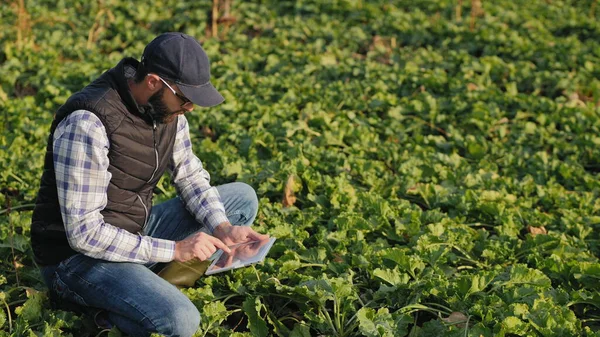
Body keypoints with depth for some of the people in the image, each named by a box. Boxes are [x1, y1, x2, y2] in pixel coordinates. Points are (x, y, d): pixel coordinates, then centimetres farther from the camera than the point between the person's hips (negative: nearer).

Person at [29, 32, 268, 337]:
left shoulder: (165, 105, -3)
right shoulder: (88, 123, -27)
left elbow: (190, 175, 9)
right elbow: (84, 233, -27)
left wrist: (222, 228, -10)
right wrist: (174, 249, -26)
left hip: (136, 234, 9)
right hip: (78, 254, -9)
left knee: (243, 198, 4)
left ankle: (159, 288, -6)